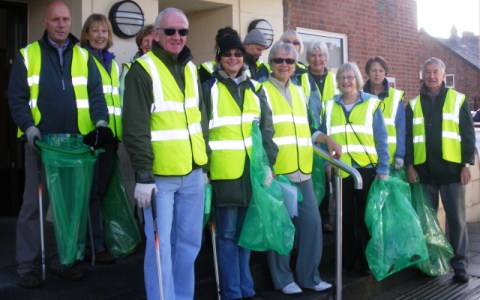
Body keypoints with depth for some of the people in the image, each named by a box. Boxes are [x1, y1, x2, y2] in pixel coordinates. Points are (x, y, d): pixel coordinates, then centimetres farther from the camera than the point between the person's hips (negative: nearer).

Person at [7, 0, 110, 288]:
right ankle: (28, 265, 13)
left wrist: (101, 122, -13)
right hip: (41, 142, -2)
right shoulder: (27, 55, 3)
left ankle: (63, 260, 22)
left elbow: (95, 94, 4)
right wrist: (29, 128, -15)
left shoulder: (84, 56, 9)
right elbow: (17, 97, 0)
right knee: (34, 204, 2)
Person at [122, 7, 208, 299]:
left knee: (189, 242, 13)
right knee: (160, 246, -1)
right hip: (160, 175, -6)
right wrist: (143, 174, -16)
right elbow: (135, 127, -13)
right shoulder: (142, 70, -9)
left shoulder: (191, 69, 13)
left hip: (192, 173, 7)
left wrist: (205, 160, 17)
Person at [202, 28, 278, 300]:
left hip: (253, 170, 4)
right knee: (227, 234, 2)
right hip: (224, 170, -4)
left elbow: (267, 129, 10)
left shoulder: (255, 88, 13)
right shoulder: (209, 88, 1)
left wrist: (269, 162, 1)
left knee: (246, 231, 14)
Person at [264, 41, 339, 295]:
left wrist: (327, 139, 10)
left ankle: (309, 276, 19)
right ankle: (283, 279, 14)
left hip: (302, 170, 6)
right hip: (276, 171, -6)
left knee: (312, 221, 5)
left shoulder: (299, 92, 20)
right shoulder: (262, 90, 0)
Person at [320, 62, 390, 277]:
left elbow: (381, 139, -2)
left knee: (365, 217, 5)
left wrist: (383, 169, -6)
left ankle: (366, 262, 18)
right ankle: (347, 260, 23)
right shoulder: (330, 106, 9)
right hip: (340, 170, 3)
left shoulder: (371, 104, 0)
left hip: (366, 169, -2)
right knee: (345, 217, 10)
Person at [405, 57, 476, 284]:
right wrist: (409, 165, -2)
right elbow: (407, 137, 8)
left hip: (451, 169, -2)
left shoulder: (458, 100, 6)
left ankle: (459, 264, 10)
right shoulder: (413, 104, 11)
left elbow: (468, 134, 2)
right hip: (424, 170, 2)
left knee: (456, 218, 1)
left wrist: (466, 164, -5)